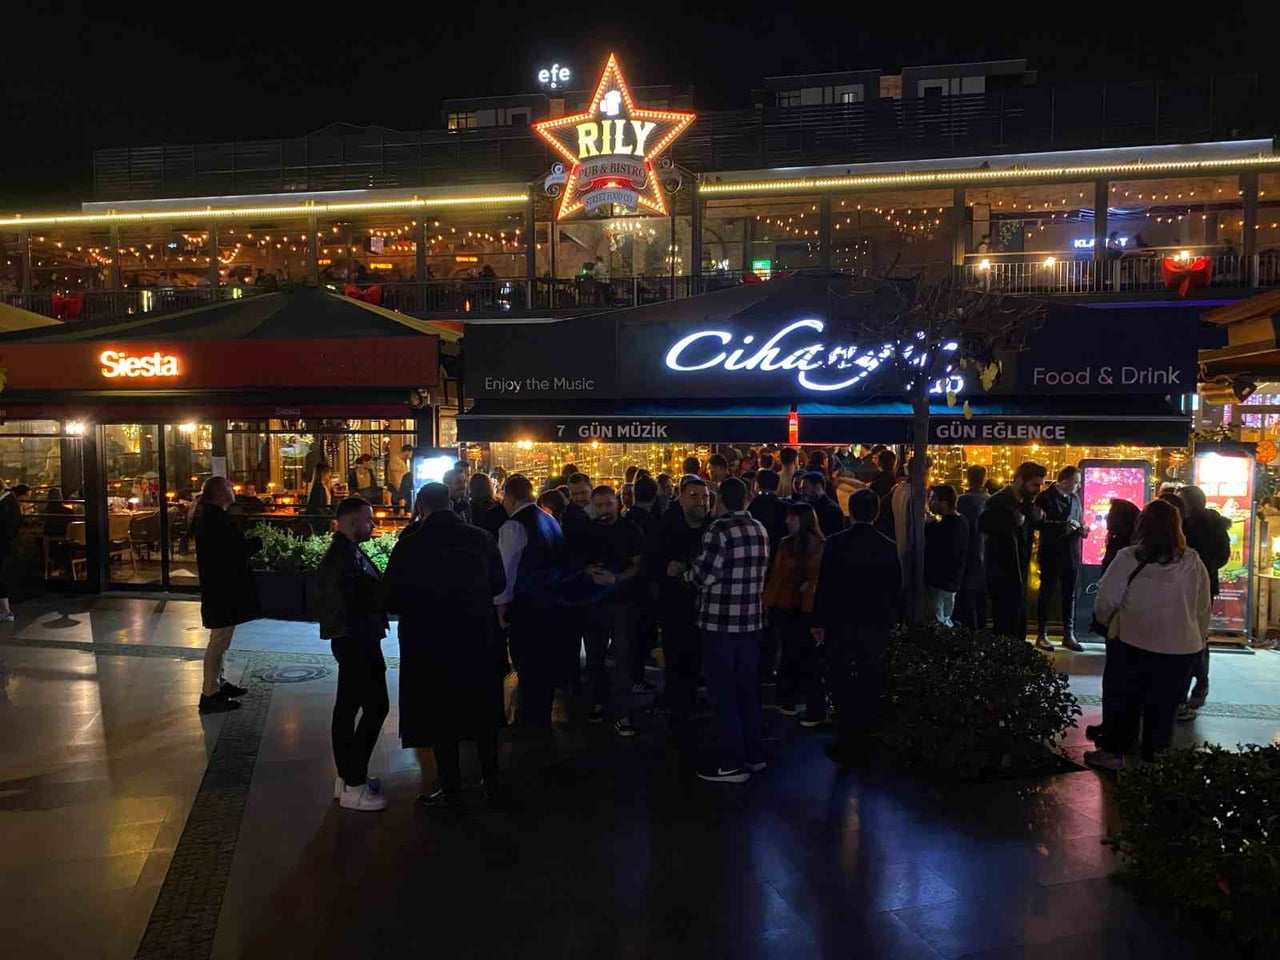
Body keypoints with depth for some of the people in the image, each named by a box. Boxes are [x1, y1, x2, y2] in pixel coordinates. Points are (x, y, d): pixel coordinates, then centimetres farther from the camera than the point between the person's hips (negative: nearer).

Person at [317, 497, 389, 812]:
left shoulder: (345, 552, 14)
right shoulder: (345, 557, -19)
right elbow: (357, 599, -24)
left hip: (351, 641, 11)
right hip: (356, 641, -11)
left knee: (348, 708, 16)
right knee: (375, 706, -6)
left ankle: (346, 777, 26)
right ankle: (354, 786, 1)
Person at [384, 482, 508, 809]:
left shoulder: (410, 546, -15)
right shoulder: (482, 538, -7)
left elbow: (393, 600, -10)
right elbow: (498, 584, 4)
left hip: (430, 642, -3)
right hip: (477, 638, 3)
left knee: (440, 713, 10)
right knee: (482, 710, 17)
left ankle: (450, 789, 17)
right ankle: (492, 781, 26)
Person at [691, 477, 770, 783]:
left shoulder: (718, 530, -16)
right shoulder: (760, 530, 5)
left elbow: (701, 577, -16)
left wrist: (693, 566, 5)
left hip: (720, 622, -7)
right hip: (751, 620, 7)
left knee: (724, 692, 3)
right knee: (748, 689, 16)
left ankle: (732, 762, 8)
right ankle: (754, 754, 26)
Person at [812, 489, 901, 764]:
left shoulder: (835, 543, -8)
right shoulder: (888, 547, -1)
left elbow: (824, 585, -7)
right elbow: (896, 588, 4)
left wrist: (819, 622, 0)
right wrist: (889, 621, 14)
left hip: (840, 622, -2)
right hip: (876, 623, 2)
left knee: (840, 680, 8)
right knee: (869, 683, 9)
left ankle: (847, 741, 7)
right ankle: (862, 739, 14)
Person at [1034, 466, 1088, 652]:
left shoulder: (1075, 498, 10)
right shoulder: (1045, 497, -8)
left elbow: (1079, 521, 16)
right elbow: (1039, 523, -16)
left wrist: (1082, 529, -6)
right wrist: (1063, 526, -23)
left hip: (1071, 553, 5)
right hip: (1051, 553, -5)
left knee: (1070, 594, 9)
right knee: (1046, 593, 3)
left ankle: (1069, 634, 16)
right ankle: (1042, 634, 10)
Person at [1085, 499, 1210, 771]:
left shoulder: (1128, 558, -13)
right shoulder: (1193, 562, -4)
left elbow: (1106, 600, -9)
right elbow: (1203, 610, 4)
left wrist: (1105, 620, 12)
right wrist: (1198, 641, 18)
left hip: (1133, 642, -2)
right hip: (1180, 647, 2)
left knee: (1122, 699, 14)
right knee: (1163, 707, 14)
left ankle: (1112, 751, 21)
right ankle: (1153, 760, 24)